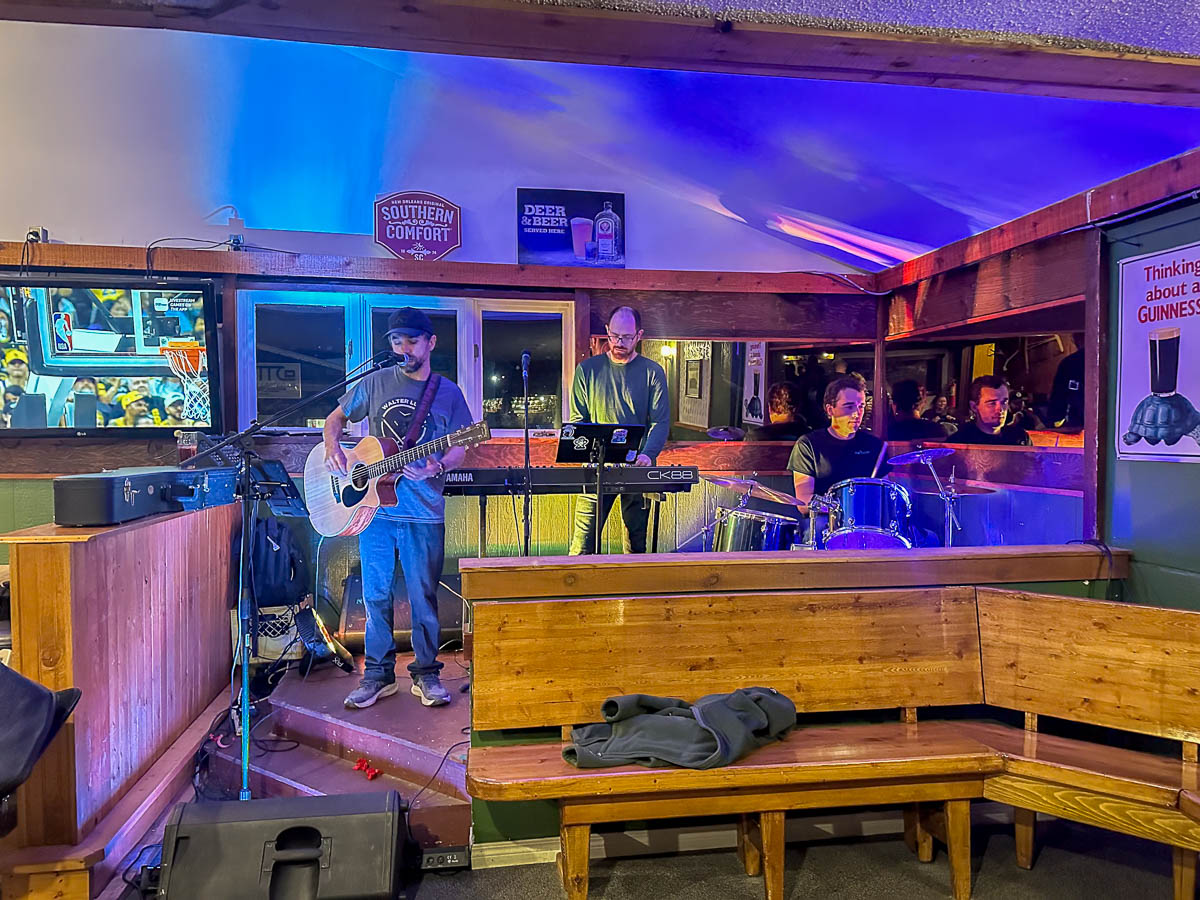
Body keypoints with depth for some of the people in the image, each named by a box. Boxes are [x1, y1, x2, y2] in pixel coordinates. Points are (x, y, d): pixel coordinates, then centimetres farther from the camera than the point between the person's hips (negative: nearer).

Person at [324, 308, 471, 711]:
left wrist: (438, 468, -16)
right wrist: (332, 447, -4)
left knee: (423, 595, 4)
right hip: (373, 505, 1)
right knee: (376, 594, 6)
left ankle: (426, 673, 19)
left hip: (424, 511, -1)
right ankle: (378, 674, 20)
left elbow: (459, 449, 4)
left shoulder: (448, 392, 5)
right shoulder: (376, 383, 7)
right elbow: (335, 418, 16)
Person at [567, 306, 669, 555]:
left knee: (637, 541, 6)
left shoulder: (652, 372, 5)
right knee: (583, 541, -4)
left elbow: (661, 421, 0)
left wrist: (647, 454, -18)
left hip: (638, 469, 0)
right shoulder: (587, 369, 7)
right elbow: (578, 419, 7)